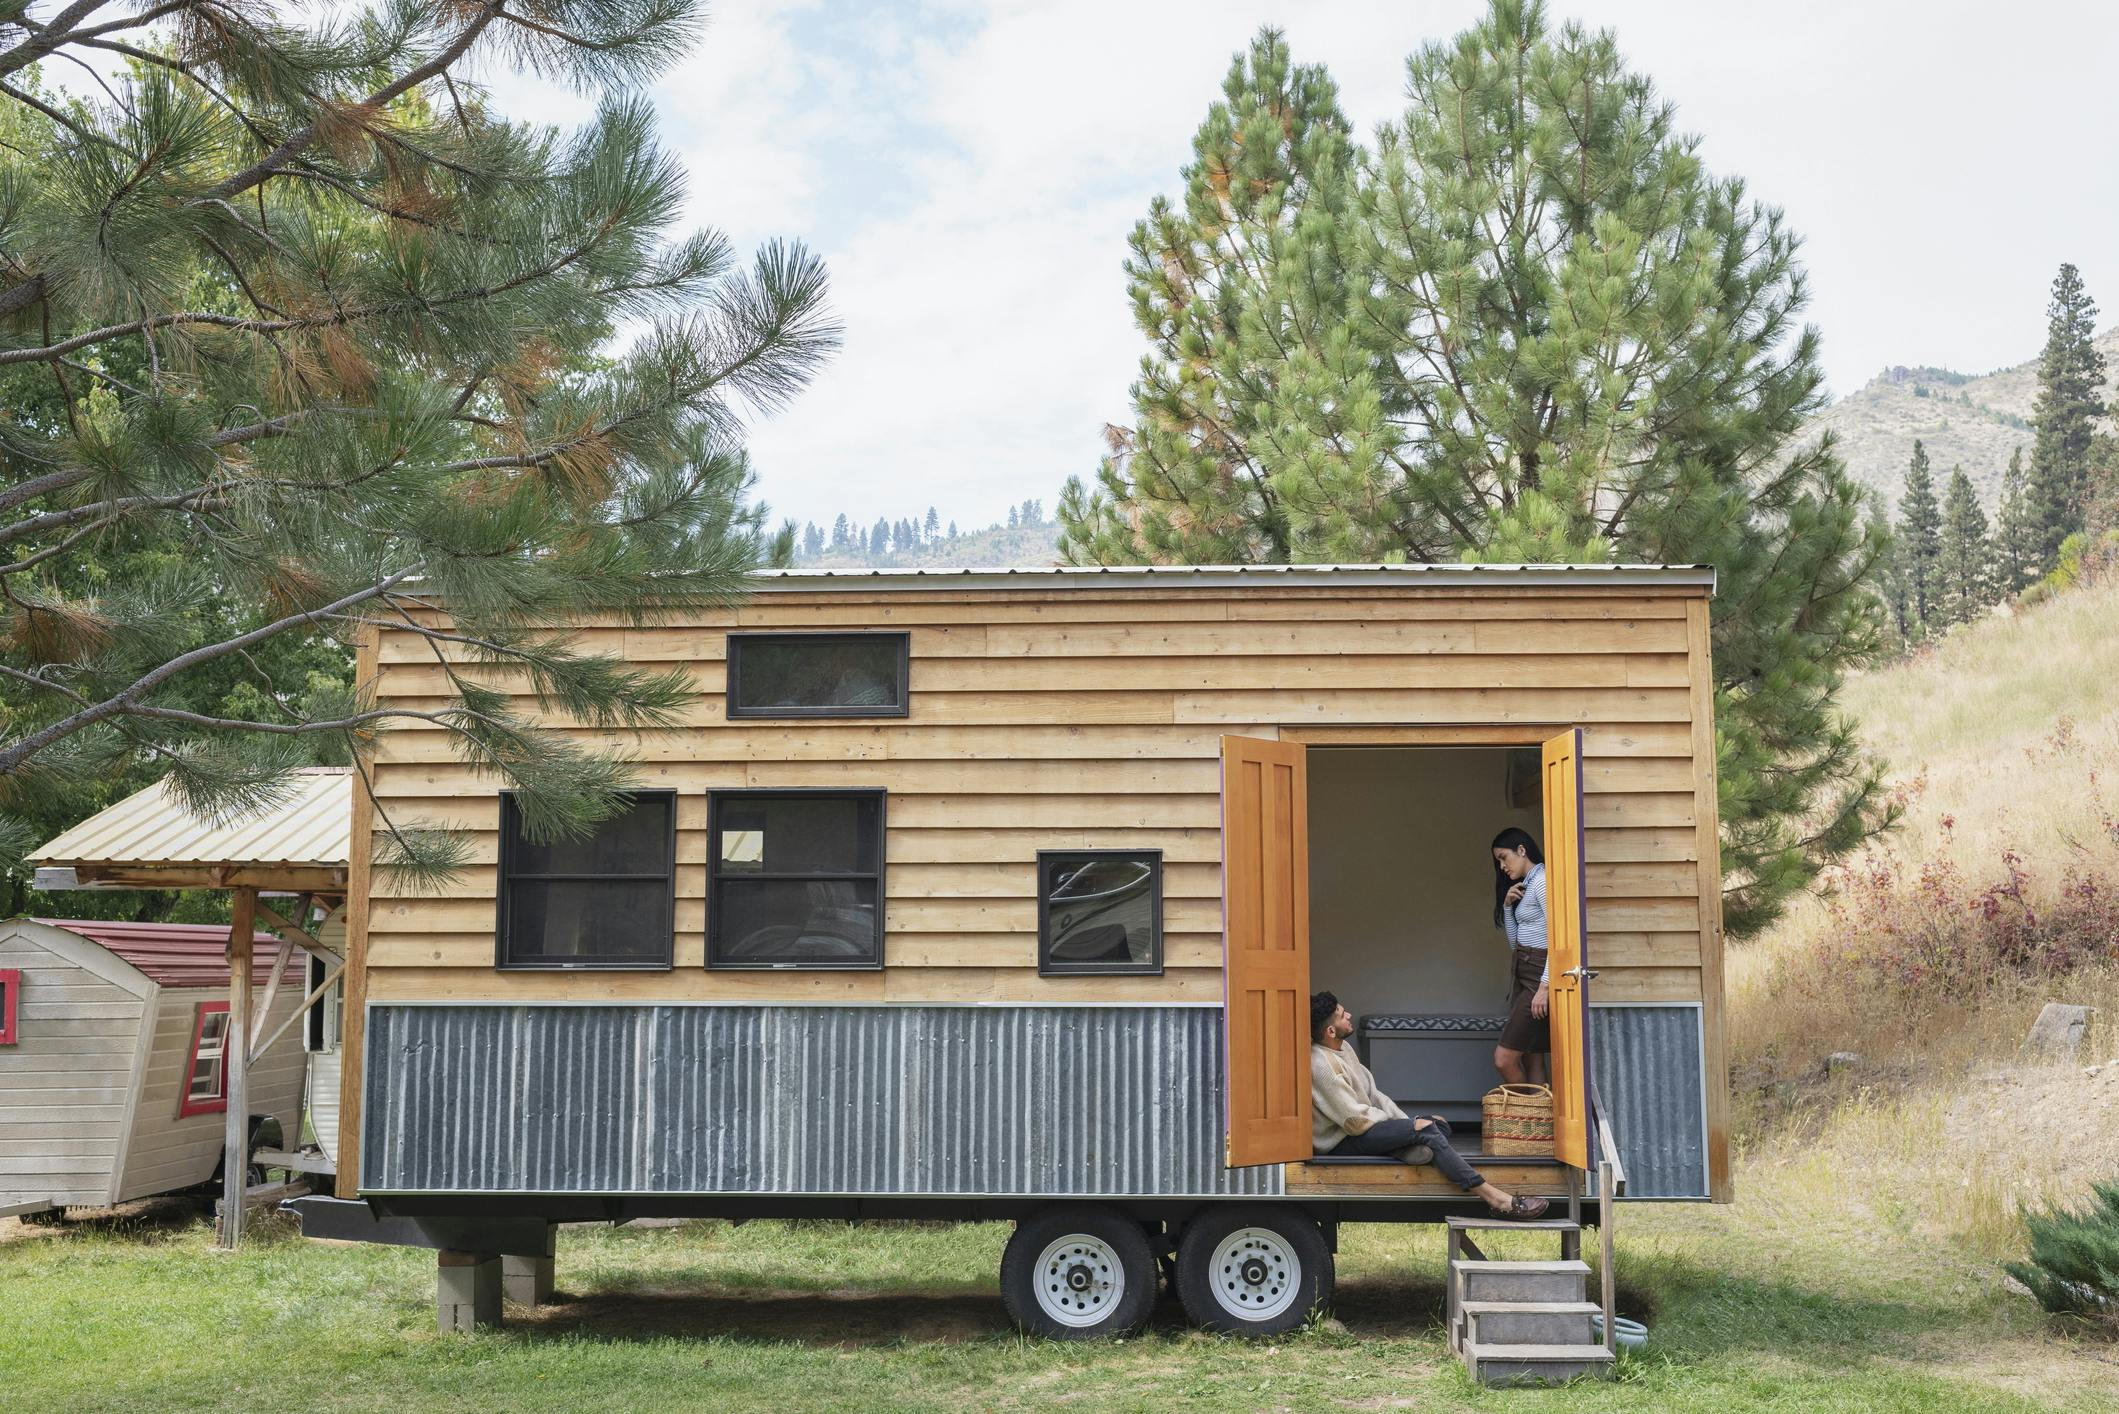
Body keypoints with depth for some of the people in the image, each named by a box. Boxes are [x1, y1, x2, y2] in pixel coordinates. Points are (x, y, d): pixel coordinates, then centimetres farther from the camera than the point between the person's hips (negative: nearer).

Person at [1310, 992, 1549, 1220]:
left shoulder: (1342, 1048, 11)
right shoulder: (1321, 1066, -21)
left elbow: (1372, 1094, 15)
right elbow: (1356, 1121, -22)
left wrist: (1405, 1121, 0)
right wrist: (1411, 1126, -8)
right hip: (1343, 1141, -10)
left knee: (1438, 1123, -1)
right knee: (1424, 1128, -25)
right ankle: (1495, 1198, -27)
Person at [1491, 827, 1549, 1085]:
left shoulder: (1541, 880, -11)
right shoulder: (1525, 887, 19)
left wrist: (1544, 986, -23)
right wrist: (1508, 905, 5)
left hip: (1540, 975, -10)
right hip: (1522, 975, 10)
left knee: (1504, 1059, -13)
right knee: (1532, 1060, 5)